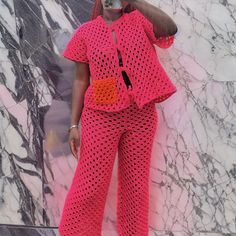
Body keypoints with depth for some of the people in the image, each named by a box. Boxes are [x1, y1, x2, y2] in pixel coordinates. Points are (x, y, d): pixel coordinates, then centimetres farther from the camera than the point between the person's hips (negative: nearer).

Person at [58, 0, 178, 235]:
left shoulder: (140, 21, 4)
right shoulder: (86, 32, 4)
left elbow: (170, 29, -17)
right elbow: (81, 80, 4)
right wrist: (74, 124, 0)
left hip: (141, 116, 1)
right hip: (100, 116, -1)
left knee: (136, 184, 10)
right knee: (89, 185, -1)